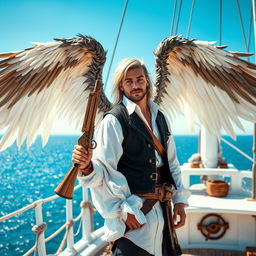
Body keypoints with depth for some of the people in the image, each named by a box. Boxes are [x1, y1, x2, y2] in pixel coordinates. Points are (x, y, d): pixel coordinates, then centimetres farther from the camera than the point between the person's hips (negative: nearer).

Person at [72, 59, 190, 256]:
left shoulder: (160, 118, 9)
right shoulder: (114, 120, -11)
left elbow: (172, 163, 14)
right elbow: (105, 168, -15)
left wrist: (180, 200, 9)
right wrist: (87, 166, -35)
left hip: (161, 210, 7)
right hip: (132, 215, -6)